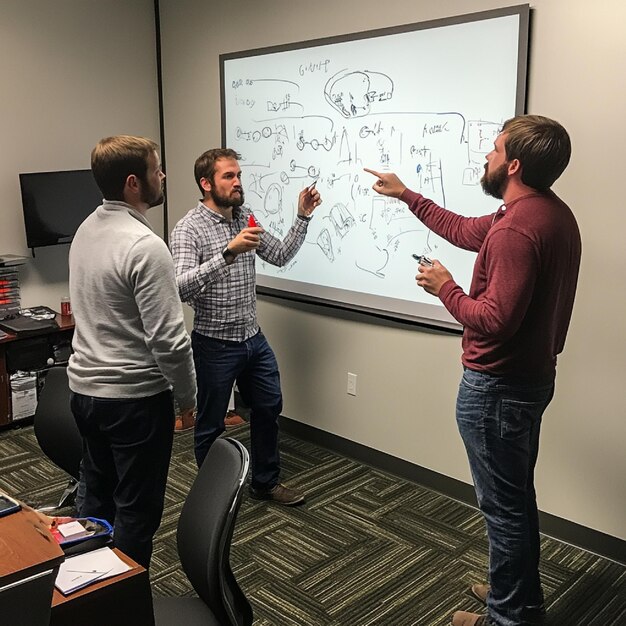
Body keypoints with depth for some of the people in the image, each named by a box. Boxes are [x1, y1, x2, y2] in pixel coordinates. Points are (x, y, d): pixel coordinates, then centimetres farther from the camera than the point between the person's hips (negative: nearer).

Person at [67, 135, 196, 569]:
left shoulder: (87, 229, 6)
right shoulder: (144, 245, -22)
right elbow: (168, 338, -22)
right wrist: (187, 395, -8)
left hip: (85, 387, 9)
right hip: (134, 398, -9)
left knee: (96, 497, 22)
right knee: (137, 511, 6)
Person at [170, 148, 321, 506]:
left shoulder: (246, 220, 5)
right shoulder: (189, 229, -17)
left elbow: (280, 256, 11)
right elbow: (181, 288, -31)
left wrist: (303, 217, -1)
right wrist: (228, 252, -40)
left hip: (254, 339, 7)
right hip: (215, 345, -7)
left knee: (269, 409, 18)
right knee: (211, 425, 9)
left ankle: (266, 483, 36)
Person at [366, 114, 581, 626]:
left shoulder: (517, 228, -26)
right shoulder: (551, 212, 8)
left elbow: (495, 321, -29)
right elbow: (466, 231, 19)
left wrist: (445, 288, -13)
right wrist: (407, 195, 23)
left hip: (497, 387, -10)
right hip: (531, 376, 10)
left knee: (503, 505, 5)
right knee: (518, 496, 23)